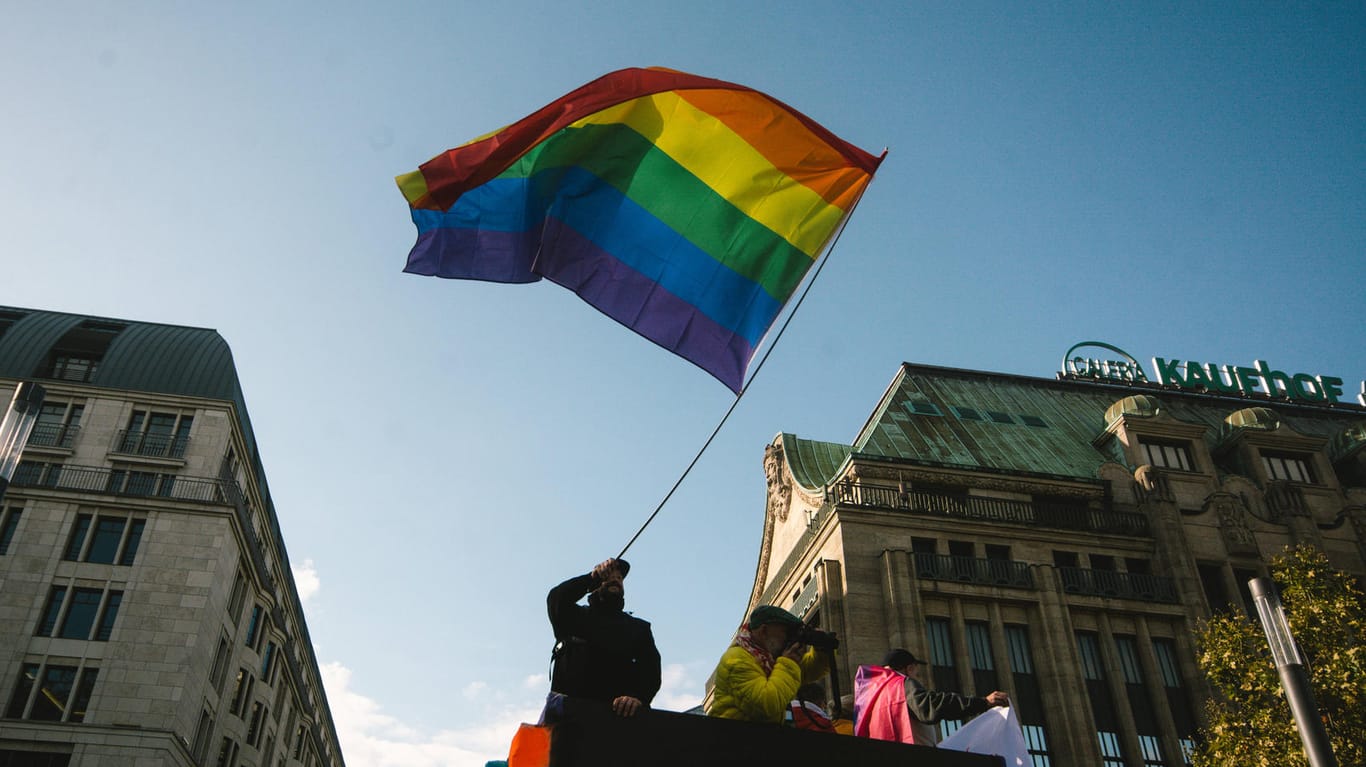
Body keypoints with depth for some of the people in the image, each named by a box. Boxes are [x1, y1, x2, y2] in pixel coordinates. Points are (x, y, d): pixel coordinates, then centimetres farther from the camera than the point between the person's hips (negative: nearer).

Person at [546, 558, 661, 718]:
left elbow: (651, 667, 7)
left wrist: (639, 696, -14)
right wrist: (592, 577, 7)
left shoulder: (639, 627, 25)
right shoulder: (577, 616, 24)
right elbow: (556, 600, 1)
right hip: (569, 704, -1)